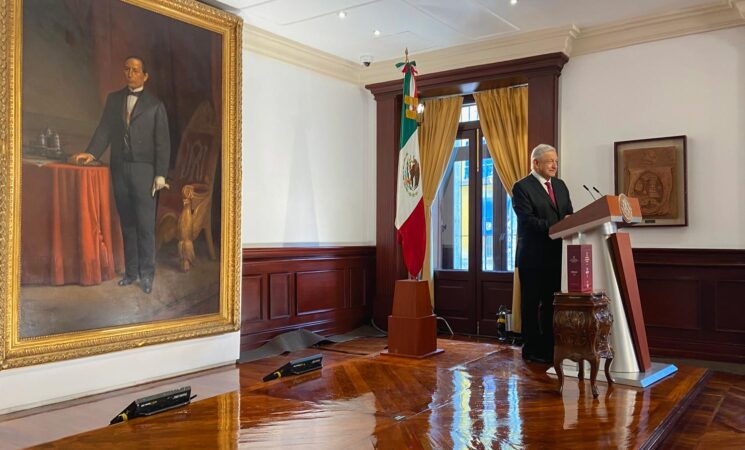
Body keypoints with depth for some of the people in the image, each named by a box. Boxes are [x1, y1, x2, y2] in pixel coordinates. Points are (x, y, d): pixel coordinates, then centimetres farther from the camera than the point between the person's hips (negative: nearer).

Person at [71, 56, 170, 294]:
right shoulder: (113, 99, 13)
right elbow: (104, 130, 6)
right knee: (127, 223, 9)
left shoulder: (155, 104, 2)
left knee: (145, 225, -4)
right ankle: (131, 271, 17)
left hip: (144, 170, -4)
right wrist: (92, 152, -12)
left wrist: (160, 174, -7)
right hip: (119, 169, 4)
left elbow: (162, 141, -1)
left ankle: (146, 274, 5)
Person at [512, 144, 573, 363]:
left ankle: (550, 348, 19)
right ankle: (532, 350, 13)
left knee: (552, 304, 10)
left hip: (557, 255, 6)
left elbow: (569, 214, 15)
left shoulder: (560, 185, 16)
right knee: (531, 304, 4)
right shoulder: (522, 187, -7)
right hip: (533, 257, -6)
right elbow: (527, 220, -16)